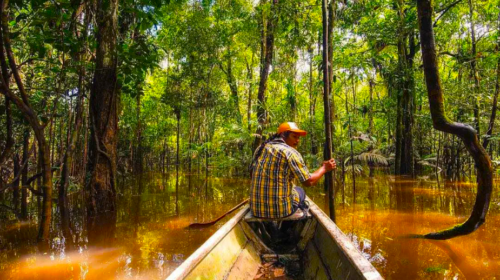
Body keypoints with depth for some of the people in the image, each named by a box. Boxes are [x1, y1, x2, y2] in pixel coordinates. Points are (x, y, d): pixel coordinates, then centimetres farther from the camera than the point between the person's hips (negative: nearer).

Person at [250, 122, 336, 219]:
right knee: (300, 191, 27)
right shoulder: (291, 152, -12)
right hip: (281, 210, -5)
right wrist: (324, 168, 5)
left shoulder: (261, 148, 6)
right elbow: (308, 181, -12)